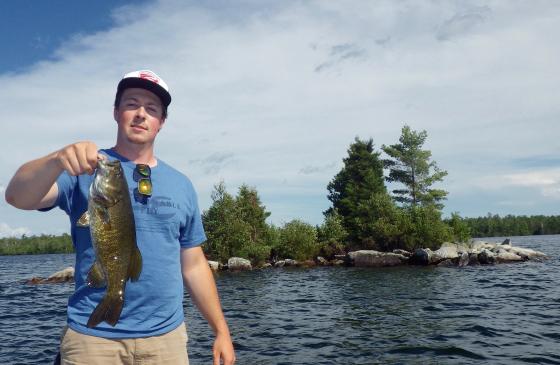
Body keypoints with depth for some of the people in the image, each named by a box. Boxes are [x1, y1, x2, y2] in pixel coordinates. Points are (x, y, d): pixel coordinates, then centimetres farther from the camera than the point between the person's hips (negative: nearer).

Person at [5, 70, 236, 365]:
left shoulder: (180, 185, 7)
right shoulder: (85, 169, -1)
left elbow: (194, 266, 9)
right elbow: (17, 197, -18)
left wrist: (221, 330, 7)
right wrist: (58, 160, -37)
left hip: (166, 337, 3)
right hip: (93, 336, -2)